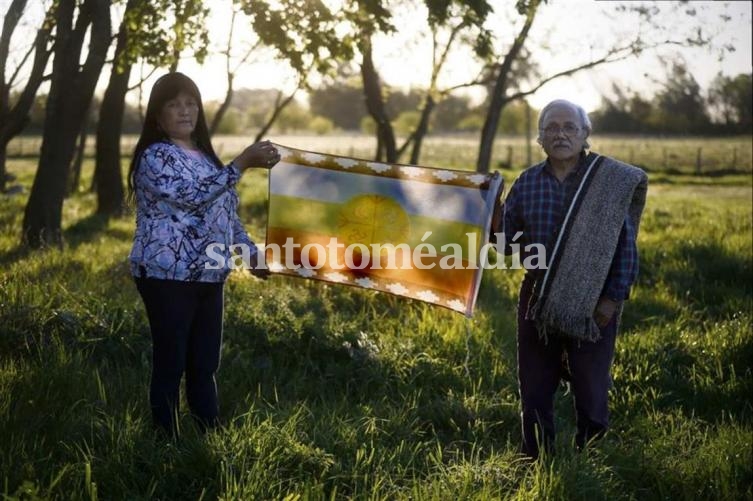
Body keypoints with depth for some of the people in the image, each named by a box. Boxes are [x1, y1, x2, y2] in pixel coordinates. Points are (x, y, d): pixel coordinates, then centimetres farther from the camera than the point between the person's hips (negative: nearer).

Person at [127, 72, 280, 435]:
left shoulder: (204, 155, 15)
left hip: (208, 276, 8)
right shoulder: (155, 156, -10)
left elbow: (226, 210, 22)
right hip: (168, 277, -8)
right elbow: (194, 197, -23)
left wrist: (251, 251, 14)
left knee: (205, 364, 12)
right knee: (170, 365, -2)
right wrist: (243, 163, -25)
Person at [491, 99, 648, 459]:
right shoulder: (527, 182, 3)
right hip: (537, 301, 3)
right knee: (534, 392, 12)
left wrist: (614, 298, -10)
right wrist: (494, 223, -16)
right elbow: (507, 237, 6)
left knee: (591, 393, 7)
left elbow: (625, 246, -5)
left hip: (593, 305, -3)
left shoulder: (612, 181, -6)